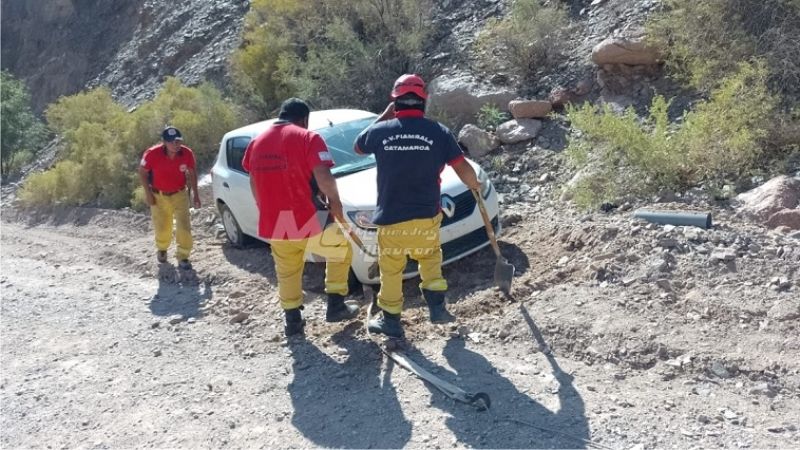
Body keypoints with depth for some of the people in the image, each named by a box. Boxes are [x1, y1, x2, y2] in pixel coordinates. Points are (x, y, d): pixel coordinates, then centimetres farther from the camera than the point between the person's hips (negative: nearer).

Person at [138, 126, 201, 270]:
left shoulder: (187, 153, -18)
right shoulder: (153, 154, -24)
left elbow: (192, 173, 0)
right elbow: (142, 172, -8)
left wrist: (196, 193, 0)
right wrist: (148, 193, -9)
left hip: (179, 194, 1)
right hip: (158, 196, -1)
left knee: (184, 226, -6)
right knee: (162, 228, 13)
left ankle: (183, 257, 9)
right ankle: (162, 249, 43)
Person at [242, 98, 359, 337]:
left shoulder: (256, 142, 12)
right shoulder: (307, 138, -7)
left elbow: (254, 183, 19)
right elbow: (324, 178, -18)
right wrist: (335, 201, -2)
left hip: (272, 223, 6)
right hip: (305, 220, -5)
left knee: (287, 273, 22)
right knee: (342, 247, 17)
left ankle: (293, 320, 30)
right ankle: (336, 305, 16)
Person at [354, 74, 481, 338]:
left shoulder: (380, 131, -4)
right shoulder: (438, 132, -6)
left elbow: (358, 148, 18)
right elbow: (462, 168, -4)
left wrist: (384, 116, 18)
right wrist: (474, 185, 17)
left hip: (391, 218, 0)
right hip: (427, 216, 1)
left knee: (391, 270, 15)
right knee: (430, 258, 26)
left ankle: (390, 320, 25)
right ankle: (437, 307, 21)